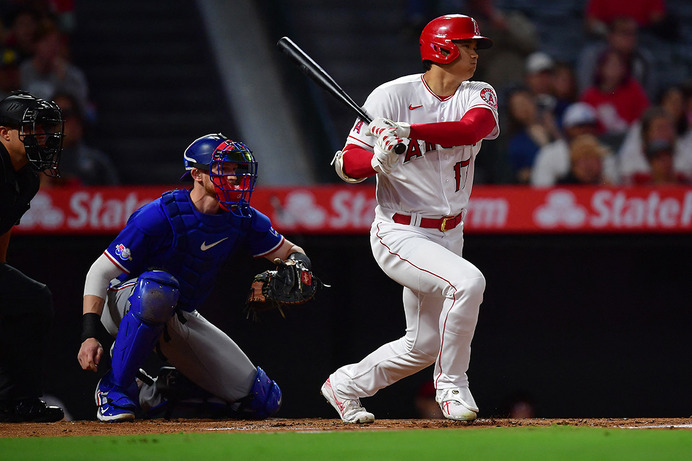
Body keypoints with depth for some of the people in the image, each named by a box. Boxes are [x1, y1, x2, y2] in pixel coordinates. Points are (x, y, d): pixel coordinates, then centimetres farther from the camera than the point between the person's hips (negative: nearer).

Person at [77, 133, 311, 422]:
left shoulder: (242, 220, -6)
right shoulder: (161, 215, -24)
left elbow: (289, 252, 7)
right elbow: (100, 272, -24)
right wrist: (89, 335, -36)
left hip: (181, 317, 6)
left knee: (264, 401, -1)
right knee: (159, 287, -44)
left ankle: (152, 394, 16)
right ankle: (115, 388, -27)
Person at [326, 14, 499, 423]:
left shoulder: (480, 96, 1)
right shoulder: (393, 96, -12)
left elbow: (473, 128, -24)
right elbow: (347, 164, -12)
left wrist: (409, 131, -36)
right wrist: (378, 160, -34)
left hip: (449, 234, 7)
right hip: (400, 233, -7)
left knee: (424, 345, 13)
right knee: (467, 281, -30)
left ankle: (345, 385, 35)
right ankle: (452, 387, -14)